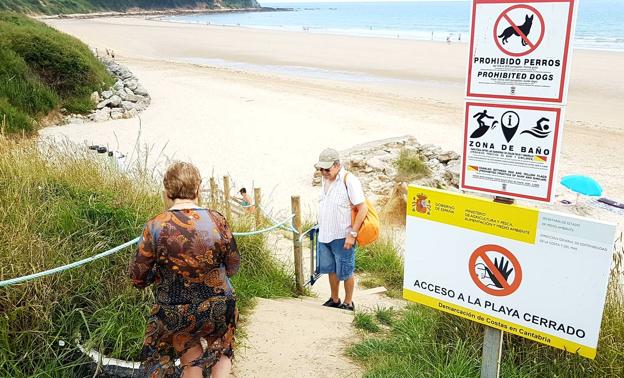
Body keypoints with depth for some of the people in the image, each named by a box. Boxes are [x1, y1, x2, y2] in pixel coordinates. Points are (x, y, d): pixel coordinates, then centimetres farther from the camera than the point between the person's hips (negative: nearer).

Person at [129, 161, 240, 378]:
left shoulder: (155, 226, -15)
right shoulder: (217, 220, -11)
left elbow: (138, 279, -7)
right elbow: (233, 267, 0)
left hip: (176, 315, 0)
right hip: (219, 309, 0)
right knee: (221, 354, 29)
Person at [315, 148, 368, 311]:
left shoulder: (348, 180, -18)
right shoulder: (325, 178, 6)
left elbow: (363, 208, -19)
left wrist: (352, 234, -21)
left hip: (342, 237, -7)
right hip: (324, 235, 7)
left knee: (345, 272, 7)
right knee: (331, 269, 19)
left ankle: (348, 303, 24)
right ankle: (334, 300, 36)